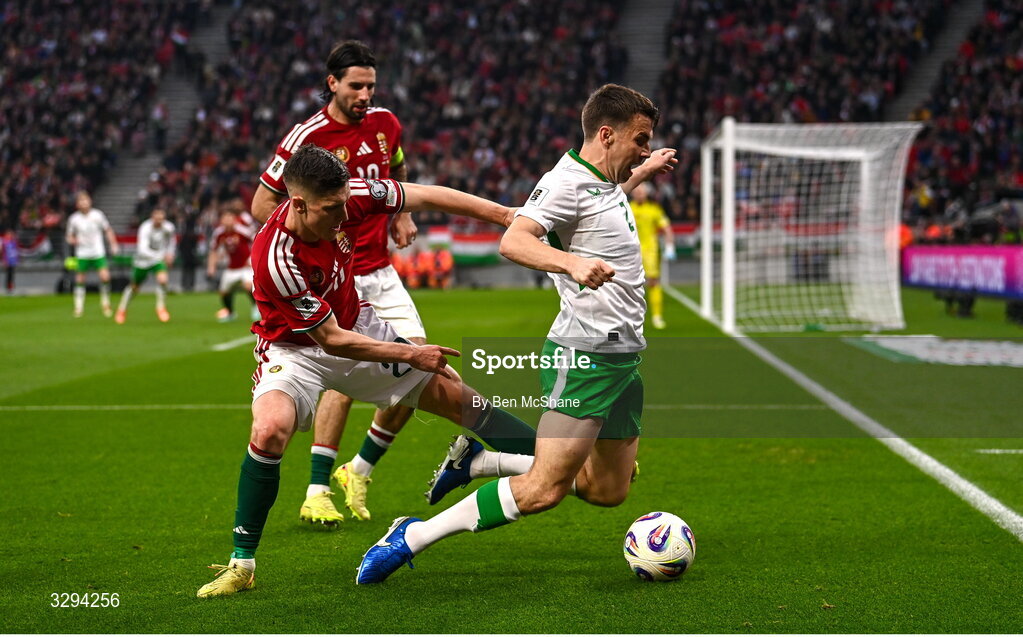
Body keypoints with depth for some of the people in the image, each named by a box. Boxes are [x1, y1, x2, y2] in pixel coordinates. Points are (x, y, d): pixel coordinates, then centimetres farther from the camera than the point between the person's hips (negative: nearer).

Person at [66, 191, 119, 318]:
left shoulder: (98, 215, -2)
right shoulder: (74, 218, -2)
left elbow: (108, 230, 10)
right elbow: (69, 237, 9)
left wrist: (113, 244, 2)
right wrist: (72, 240, -13)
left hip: (98, 252, 0)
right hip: (82, 254, 1)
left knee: (105, 276, -14)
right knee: (80, 280, 1)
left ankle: (105, 303, 6)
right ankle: (78, 307, 15)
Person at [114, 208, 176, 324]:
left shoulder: (168, 227, -13)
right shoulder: (145, 228, -29)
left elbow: (171, 238, 14)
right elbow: (142, 249, -42)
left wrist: (169, 252, 6)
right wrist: (156, 256, -56)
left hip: (159, 259, 2)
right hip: (142, 261, -2)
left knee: (162, 279, -25)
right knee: (134, 287, 13)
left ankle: (161, 308, -4)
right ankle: (122, 310, 38)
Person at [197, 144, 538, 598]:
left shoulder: (346, 197, -23)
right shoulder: (275, 259, -36)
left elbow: (427, 197, -8)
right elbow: (332, 340, -26)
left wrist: (504, 214, -8)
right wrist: (410, 354, -21)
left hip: (358, 326, 6)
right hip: (297, 349, -6)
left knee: (456, 394, 8)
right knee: (270, 428, -33)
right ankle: (242, 564, -19)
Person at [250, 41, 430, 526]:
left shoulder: (385, 123, 6)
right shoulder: (306, 137, -12)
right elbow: (262, 204, -5)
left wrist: (402, 215, 12)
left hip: (381, 272, 6)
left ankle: (360, 470, 14)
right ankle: (317, 493, -9)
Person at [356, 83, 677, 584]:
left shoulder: (604, 182, 15)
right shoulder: (567, 181, -13)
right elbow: (512, 242, -30)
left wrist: (642, 174, 45)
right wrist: (572, 263, -45)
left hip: (623, 356, 10)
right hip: (583, 355, -10)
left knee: (608, 490, 10)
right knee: (543, 491, -18)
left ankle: (479, 460, 22)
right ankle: (411, 539, -7)